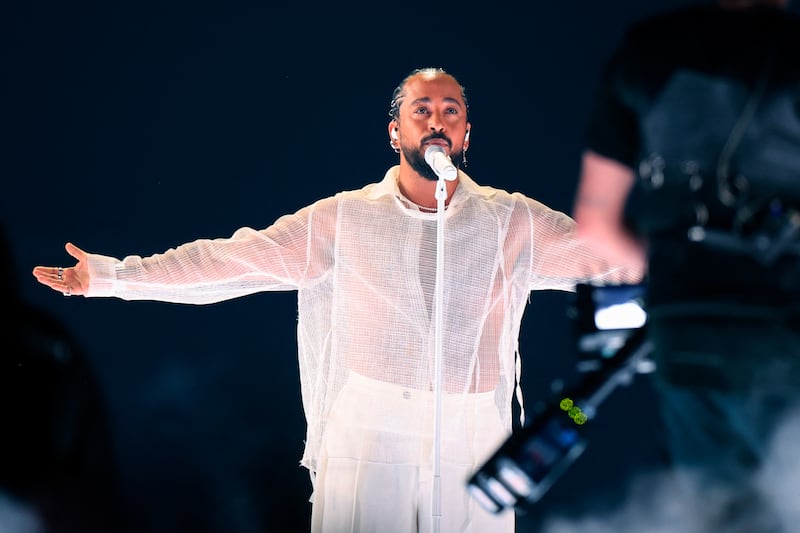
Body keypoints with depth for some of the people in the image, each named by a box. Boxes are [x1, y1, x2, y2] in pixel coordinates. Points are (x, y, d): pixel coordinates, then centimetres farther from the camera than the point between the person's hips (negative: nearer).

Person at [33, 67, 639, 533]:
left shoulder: (510, 221, 5)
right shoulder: (345, 218, 3)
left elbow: (608, 255, 5)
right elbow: (232, 258, 2)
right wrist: (115, 276, -1)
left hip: (473, 446, 1)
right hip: (367, 439, -1)